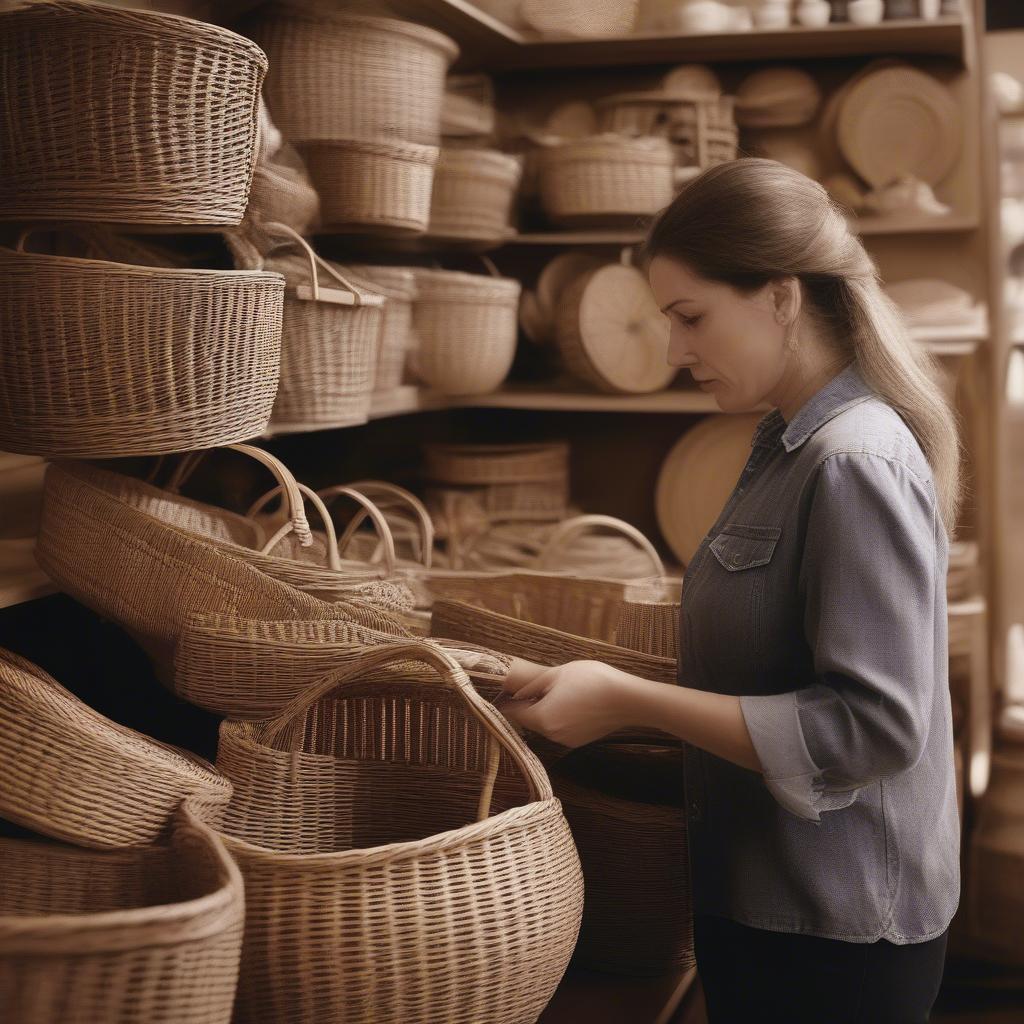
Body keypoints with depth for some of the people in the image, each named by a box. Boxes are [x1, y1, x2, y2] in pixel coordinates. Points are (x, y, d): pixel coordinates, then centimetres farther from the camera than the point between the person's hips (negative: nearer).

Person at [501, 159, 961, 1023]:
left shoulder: (857, 465, -21)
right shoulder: (791, 442, 6)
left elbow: (875, 724, -26)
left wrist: (630, 702, -25)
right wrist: (620, 682, 4)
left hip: (834, 932, -8)